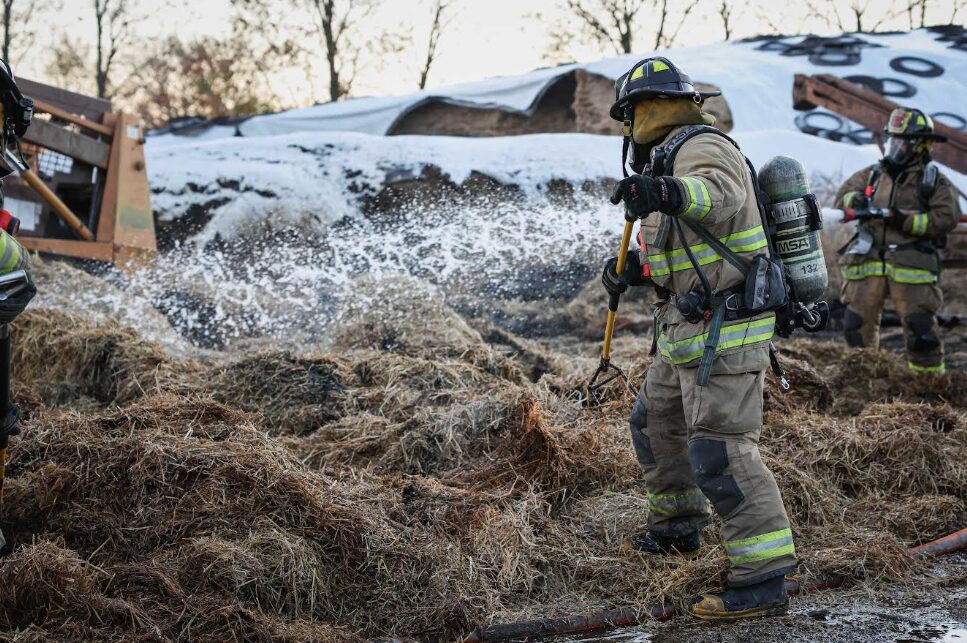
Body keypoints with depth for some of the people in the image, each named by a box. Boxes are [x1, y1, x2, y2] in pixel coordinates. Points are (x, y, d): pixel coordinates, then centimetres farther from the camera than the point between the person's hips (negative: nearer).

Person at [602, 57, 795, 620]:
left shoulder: (703, 147, -13)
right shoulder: (677, 159, 20)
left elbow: (722, 194, -37)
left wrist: (667, 192, -57)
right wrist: (634, 269, 8)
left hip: (722, 330, -11)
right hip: (688, 334, 11)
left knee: (722, 452, -15)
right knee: (656, 424, 25)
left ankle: (764, 581, -15)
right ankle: (678, 529, 41)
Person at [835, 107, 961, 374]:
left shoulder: (933, 180, 0)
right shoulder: (873, 174, 12)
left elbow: (947, 217, -9)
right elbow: (843, 194, 16)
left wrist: (908, 222, -17)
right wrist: (855, 200, -7)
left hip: (910, 266, -4)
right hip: (868, 262, 4)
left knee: (920, 327, -5)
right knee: (857, 326, 8)